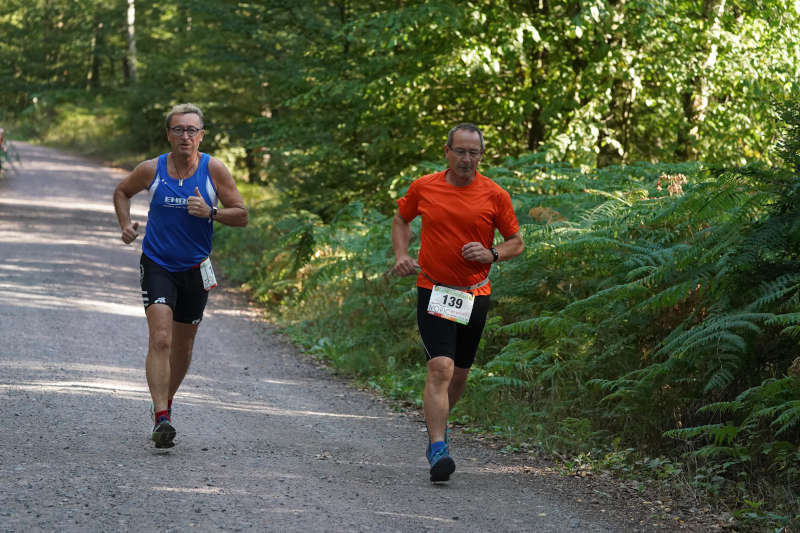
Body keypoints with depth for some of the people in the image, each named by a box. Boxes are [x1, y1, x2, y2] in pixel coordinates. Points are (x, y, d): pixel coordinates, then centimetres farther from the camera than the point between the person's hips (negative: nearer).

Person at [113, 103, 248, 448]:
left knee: (183, 346, 14)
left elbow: (241, 215, -4)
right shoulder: (151, 170, -7)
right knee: (160, 339, -19)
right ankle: (161, 419, -23)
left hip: (195, 269, 2)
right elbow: (122, 192, 14)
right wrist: (125, 225, -2)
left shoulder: (213, 169, -7)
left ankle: (166, 402, 38)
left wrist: (210, 212, -22)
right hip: (157, 266, -2)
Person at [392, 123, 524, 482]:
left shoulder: (494, 196, -1)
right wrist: (401, 255, 2)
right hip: (433, 290, -2)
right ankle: (438, 450, -21)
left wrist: (492, 255, -13)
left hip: (475, 296, 2)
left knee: (459, 373, 14)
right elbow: (401, 220, 19)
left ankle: (437, 425, 42)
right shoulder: (423, 188, 0)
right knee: (441, 368, -18)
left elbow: (517, 243, 6)